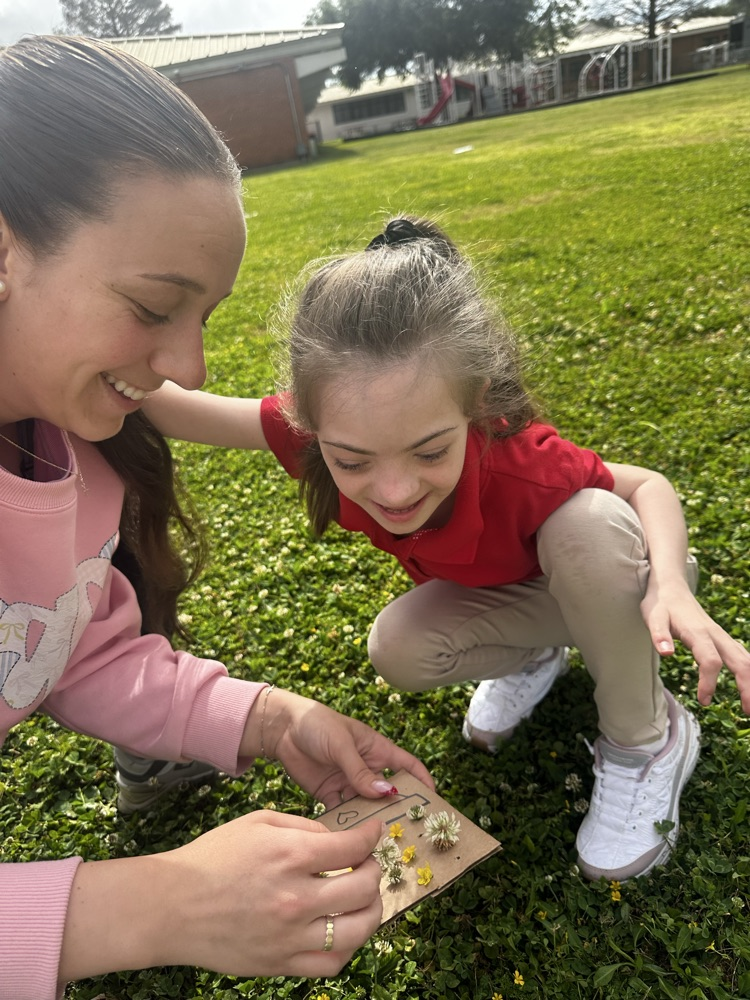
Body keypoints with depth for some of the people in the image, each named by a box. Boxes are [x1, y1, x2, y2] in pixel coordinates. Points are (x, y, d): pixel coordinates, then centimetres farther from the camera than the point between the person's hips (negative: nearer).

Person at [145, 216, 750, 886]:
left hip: (607, 581, -3)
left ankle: (648, 738, -13)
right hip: (506, 595, 3)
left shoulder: (519, 463, -41)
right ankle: (534, 656, 8)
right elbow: (173, 406, -27)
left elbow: (648, 485, -22)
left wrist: (670, 585, -40)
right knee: (398, 649, -23)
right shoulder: (331, 433, -32)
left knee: (589, 523, -36)